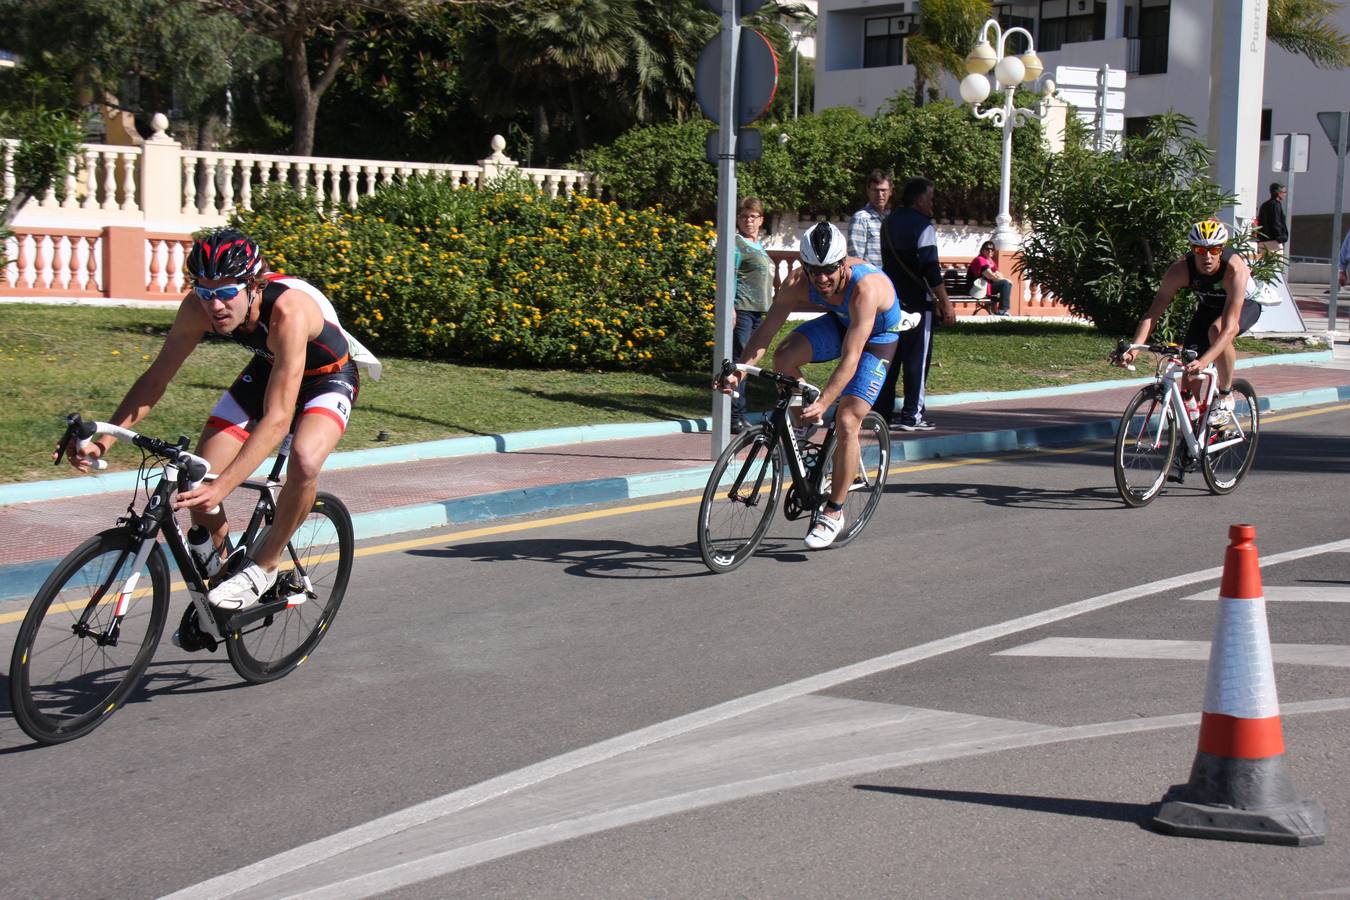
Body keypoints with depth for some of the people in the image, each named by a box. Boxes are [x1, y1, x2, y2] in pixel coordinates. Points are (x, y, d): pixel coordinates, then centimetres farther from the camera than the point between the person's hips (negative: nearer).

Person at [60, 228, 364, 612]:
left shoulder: (288, 311, -41)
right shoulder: (198, 307, -25)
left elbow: (277, 419, -45)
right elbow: (157, 377, -14)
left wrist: (222, 486, -53)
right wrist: (103, 439, -28)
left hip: (327, 376, -5)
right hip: (267, 368, 6)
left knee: (304, 460, -36)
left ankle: (264, 565, -11)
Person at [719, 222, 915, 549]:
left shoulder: (866, 287, -40)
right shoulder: (798, 282, -26)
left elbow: (850, 358, -43)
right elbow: (766, 330, -24)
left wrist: (822, 403, -52)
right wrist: (739, 371, -40)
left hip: (877, 337, -5)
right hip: (840, 323, 5)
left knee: (846, 422, -15)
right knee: (784, 357, -26)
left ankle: (834, 512, -1)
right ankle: (802, 420, 2)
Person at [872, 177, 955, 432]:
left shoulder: (890, 223, 14)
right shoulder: (923, 226, -11)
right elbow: (931, 269, -17)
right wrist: (945, 303, -15)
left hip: (891, 301, 8)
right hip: (918, 303, -8)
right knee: (917, 358, -3)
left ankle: (883, 412, 12)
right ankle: (911, 415, -5)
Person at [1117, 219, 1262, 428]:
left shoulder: (1235, 269, -39)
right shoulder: (1181, 269, -30)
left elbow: (1230, 327, -46)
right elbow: (1152, 313, -30)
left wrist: (1204, 361, -59)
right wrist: (1133, 349, -45)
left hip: (1245, 303, -4)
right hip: (1209, 307, 4)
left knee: (1217, 330, -36)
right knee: (1190, 369, -11)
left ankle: (1226, 397, -16)